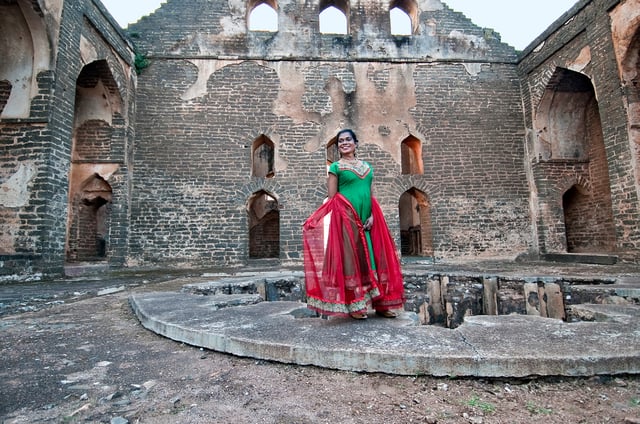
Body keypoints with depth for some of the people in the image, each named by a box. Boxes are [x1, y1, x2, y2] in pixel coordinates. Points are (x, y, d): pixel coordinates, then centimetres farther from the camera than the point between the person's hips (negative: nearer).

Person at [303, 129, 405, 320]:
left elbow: (372, 195, 13)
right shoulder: (336, 167, 3)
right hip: (346, 218, -5)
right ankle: (355, 306, 7)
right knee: (351, 257, -2)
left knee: (373, 256, 7)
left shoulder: (367, 166, 17)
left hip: (367, 219, 5)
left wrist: (372, 216, -1)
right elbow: (332, 199, -2)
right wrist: (342, 218, -10)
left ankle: (380, 303, 17)